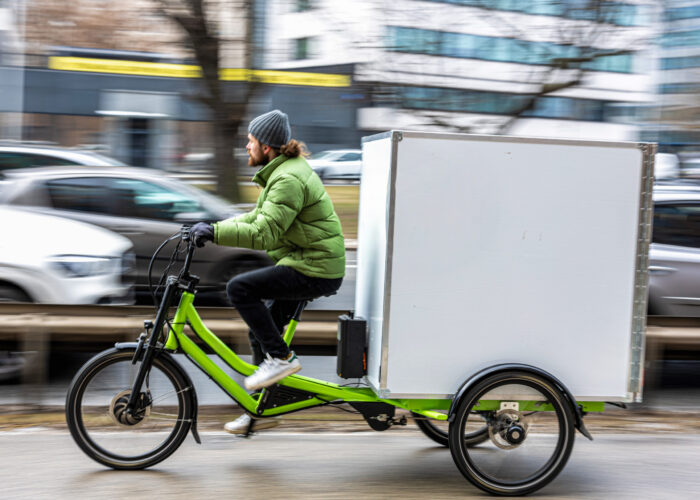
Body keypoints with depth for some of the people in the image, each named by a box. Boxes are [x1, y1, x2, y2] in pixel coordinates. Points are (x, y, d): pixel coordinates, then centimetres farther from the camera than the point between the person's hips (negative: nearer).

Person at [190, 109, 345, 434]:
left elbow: (264, 234, -27)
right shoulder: (282, 171, 15)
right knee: (261, 331, 13)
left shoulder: (288, 179, -19)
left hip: (313, 271, -11)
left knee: (239, 288, -19)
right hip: (311, 264, 11)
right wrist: (215, 227, 9)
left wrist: (214, 232, -24)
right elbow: (258, 218, 20)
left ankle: (281, 357, -10)